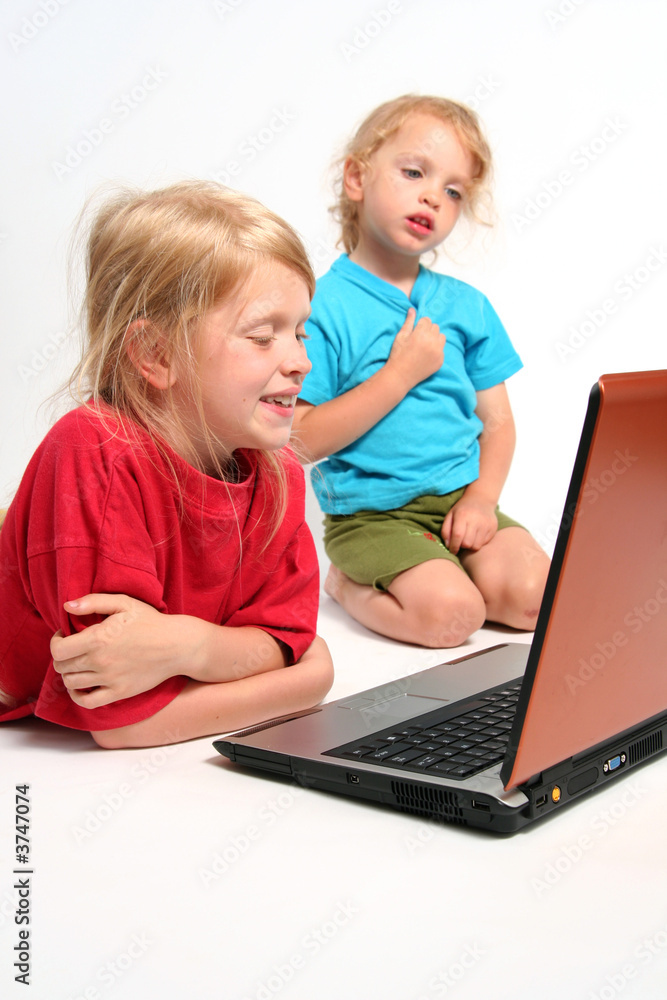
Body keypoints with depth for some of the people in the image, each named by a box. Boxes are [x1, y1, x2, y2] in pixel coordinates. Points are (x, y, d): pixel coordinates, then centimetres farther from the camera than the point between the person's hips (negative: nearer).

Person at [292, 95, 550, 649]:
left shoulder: (466, 305, 7)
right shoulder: (324, 305, -10)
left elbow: (497, 420, 10)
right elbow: (304, 441, -16)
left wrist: (481, 498, -8)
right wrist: (401, 375, -18)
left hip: (460, 499, 5)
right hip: (372, 512, -5)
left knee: (533, 594, -15)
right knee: (451, 613, -24)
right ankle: (349, 584, 3)